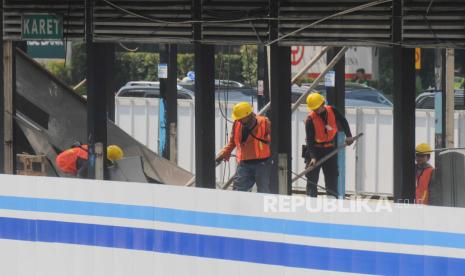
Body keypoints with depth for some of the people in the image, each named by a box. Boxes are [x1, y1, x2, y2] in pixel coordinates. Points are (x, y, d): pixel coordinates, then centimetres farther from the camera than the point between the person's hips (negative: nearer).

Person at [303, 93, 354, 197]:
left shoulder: (332, 111, -8)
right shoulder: (310, 119, -18)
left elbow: (343, 121, 12)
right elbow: (309, 140, -20)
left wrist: (348, 136, 4)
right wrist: (313, 157, -29)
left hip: (330, 150, 3)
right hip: (315, 150, -3)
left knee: (332, 177, 8)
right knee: (312, 179, -5)